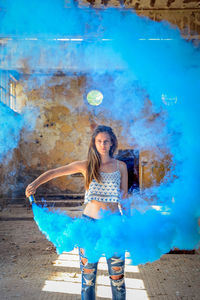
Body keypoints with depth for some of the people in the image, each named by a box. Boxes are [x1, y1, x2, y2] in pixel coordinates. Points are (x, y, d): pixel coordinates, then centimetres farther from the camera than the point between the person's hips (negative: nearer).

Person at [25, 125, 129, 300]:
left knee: (117, 276, 7)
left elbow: (124, 198, 10)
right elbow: (54, 172, -1)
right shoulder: (86, 165, 1)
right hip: (90, 223, 0)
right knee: (88, 275, 8)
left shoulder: (120, 166, 4)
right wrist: (35, 184, -17)